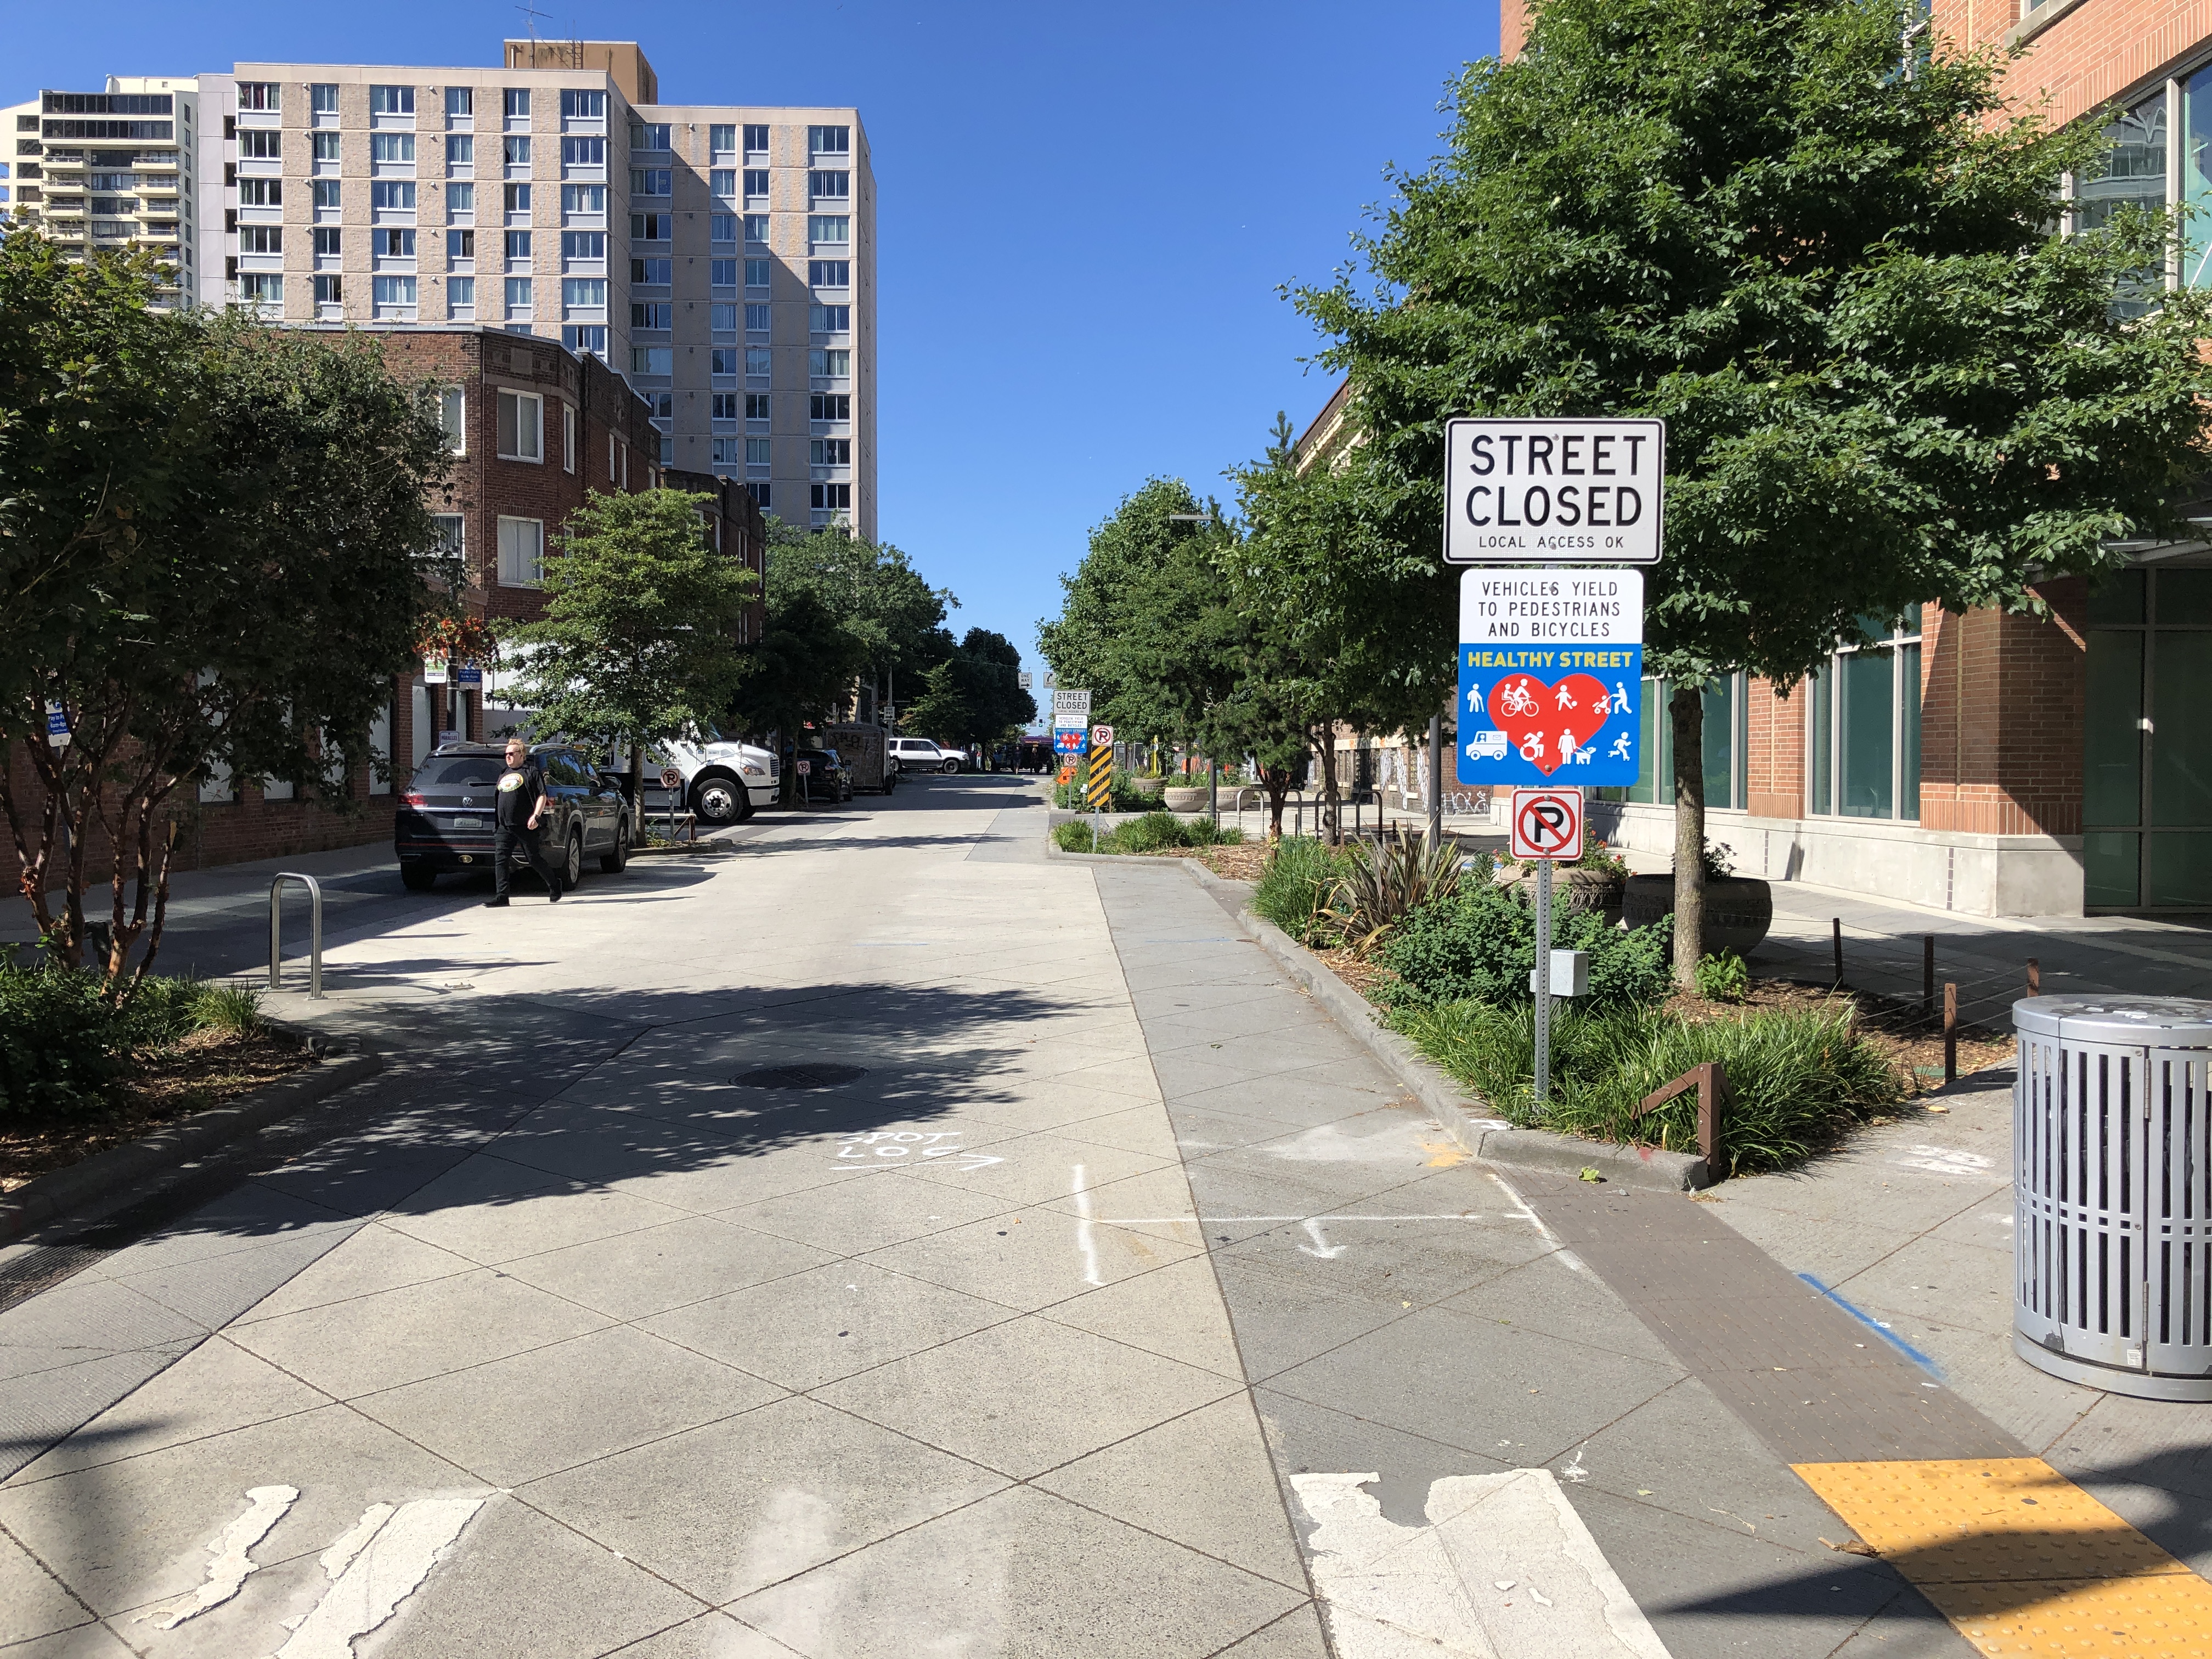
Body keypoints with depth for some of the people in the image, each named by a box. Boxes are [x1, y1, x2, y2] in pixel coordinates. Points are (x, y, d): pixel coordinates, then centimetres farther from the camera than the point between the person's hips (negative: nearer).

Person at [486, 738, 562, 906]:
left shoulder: (532, 772, -1)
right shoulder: (504, 775, 22)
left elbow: (542, 796, -7)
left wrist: (536, 816, -20)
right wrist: (496, 822, 21)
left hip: (524, 827, -7)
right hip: (504, 827, 7)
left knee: (535, 860, 1)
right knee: (500, 860, -4)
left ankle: (554, 886, 20)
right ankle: (501, 897, -6)